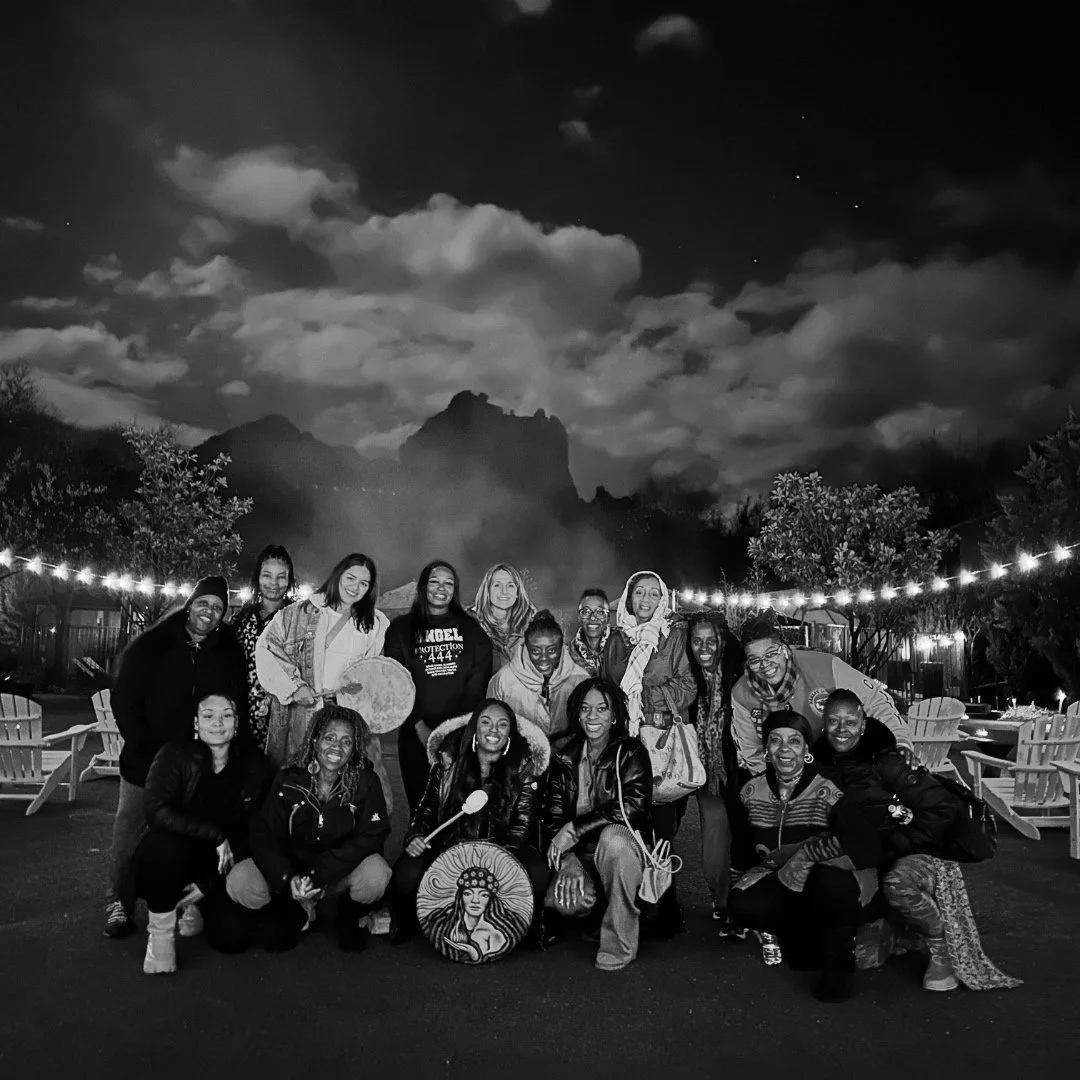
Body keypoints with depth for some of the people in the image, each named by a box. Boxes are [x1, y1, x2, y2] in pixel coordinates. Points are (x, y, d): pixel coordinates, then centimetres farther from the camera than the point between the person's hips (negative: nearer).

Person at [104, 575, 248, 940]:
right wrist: (144, 745, -12)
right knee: (130, 828, 4)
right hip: (147, 759, -1)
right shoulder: (151, 644, -6)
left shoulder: (230, 653, 0)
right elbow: (123, 697, -6)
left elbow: (239, 708, 2)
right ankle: (118, 905, 17)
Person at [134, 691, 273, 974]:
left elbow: (250, 833, -3)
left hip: (217, 867, 3)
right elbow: (156, 810, -26)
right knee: (165, 845, -37)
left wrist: (208, 884, -11)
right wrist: (215, 835, -29)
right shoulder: (175, 755, -12)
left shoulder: (254, 765, -5)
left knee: (236, 937, -16)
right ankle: (160, 929, -9)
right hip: (172, 859, -2)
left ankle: (200, 907, 21)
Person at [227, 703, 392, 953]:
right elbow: (263, 834, -11)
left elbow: (371, 836, -20)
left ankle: (348, 921, 4)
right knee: (239, 882, -24)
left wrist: (318, 875, -30)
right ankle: (291, 916, 9)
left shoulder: (365, 782, -12)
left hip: (341, 873, -1)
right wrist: (289, 878, -30)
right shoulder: (289, 780, -8)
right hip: (291, 869, 1)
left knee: (375, 874, -34)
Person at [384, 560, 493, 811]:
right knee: (421, 805, 4)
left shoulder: (470, 628, 9)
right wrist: (419, 726, -10)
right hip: (416, 734, 0)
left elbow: (478, 683, 1)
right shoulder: (402, 628, 7)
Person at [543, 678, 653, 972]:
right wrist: (566, 860, -17)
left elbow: (632, 805, -21)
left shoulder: (631, 752, -4)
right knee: (563, 901, -27)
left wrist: (574, 829, -22)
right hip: (578, 856, 3)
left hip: (624, 851, -3)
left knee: (613, 836, -36)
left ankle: (619, 945, -21)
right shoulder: (565, 758, 7)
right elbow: (551, 815, 1)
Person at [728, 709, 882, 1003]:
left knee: (828, 879, -39)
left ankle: (839, 965, -6)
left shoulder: (825, 792, -21)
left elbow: (868, 846, -34)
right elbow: (748, 845, 9)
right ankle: (807, 942, 13)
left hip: (838, 887, -5)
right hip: (785, 884, 5)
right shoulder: (752, 791, -5)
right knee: (743, 904, -22)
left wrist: (807, 852, -32)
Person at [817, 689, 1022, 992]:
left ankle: (941, 950, -8)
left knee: (898, 883, -35)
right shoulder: (820, 764, -1)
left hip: (914, 857, -4)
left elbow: (944, 808, -17)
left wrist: (897, 843, -16)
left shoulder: (884, 762, -15)